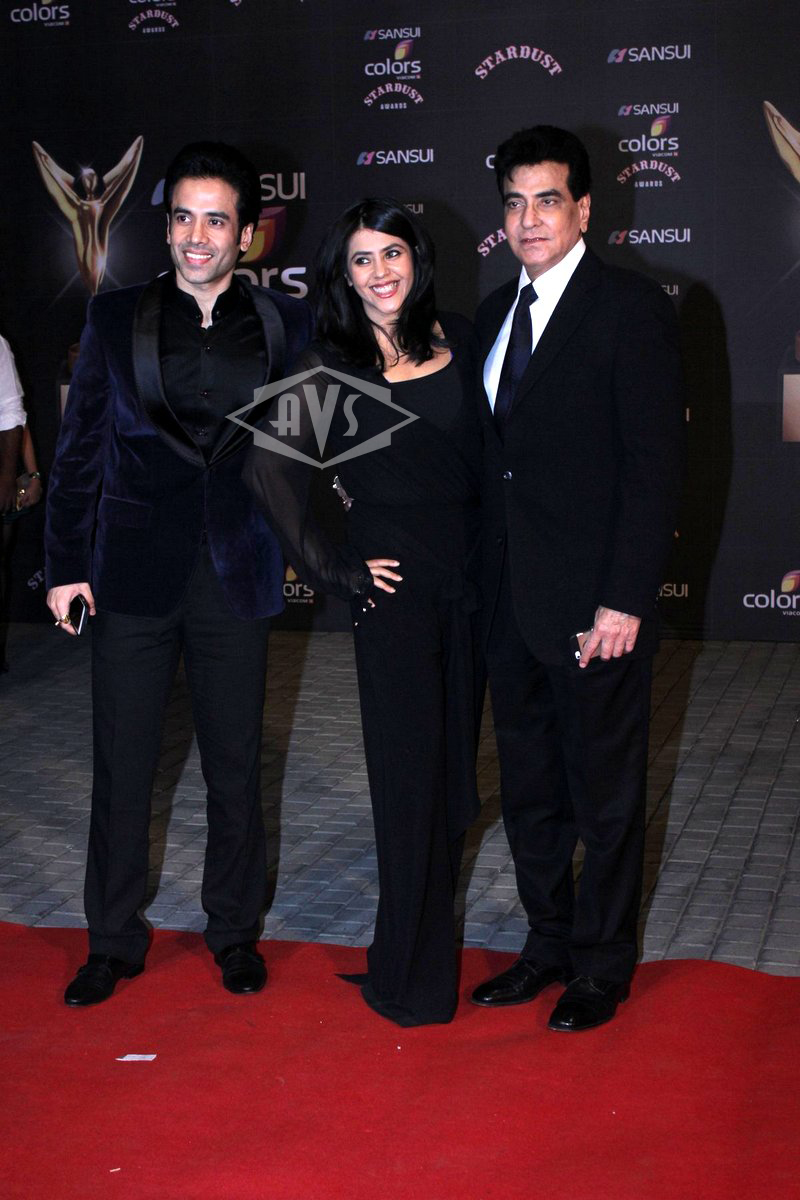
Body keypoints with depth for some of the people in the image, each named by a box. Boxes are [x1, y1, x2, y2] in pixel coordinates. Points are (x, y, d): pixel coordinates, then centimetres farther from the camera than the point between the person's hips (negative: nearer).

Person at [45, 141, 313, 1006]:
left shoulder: (286, 326, 3)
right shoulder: (116, 318, 3)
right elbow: (79, 448, 5)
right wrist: (66, 563, 3)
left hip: (237, 576, 0)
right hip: (134, 576, 0)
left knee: (235, 766, 10)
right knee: (121, 766, 7)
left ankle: (234, 929, 28)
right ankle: (113, 940, 23)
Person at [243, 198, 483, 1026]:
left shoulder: (458, 339, 7)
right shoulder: (331, 366, -4)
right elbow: (271, 469, -8)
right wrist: (330, 569, -8)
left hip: (470, 580, 4)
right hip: (394, 586, -4)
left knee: (454, 762, 12)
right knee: (411, 771, -1)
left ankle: (423, 948, 31)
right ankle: (414, 978, 12)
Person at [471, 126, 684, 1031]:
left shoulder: (631, 308, -9)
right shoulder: (496, 312, 12)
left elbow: (656, 464, -13)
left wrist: (625, 601, -18)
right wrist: (483, 583, 8)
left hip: (594, 606, -7)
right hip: (511, 602, 7)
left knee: (606, 793, 7)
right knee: (528, 788, 16)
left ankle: (603, 965, 22)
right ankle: (549, 944, 31)